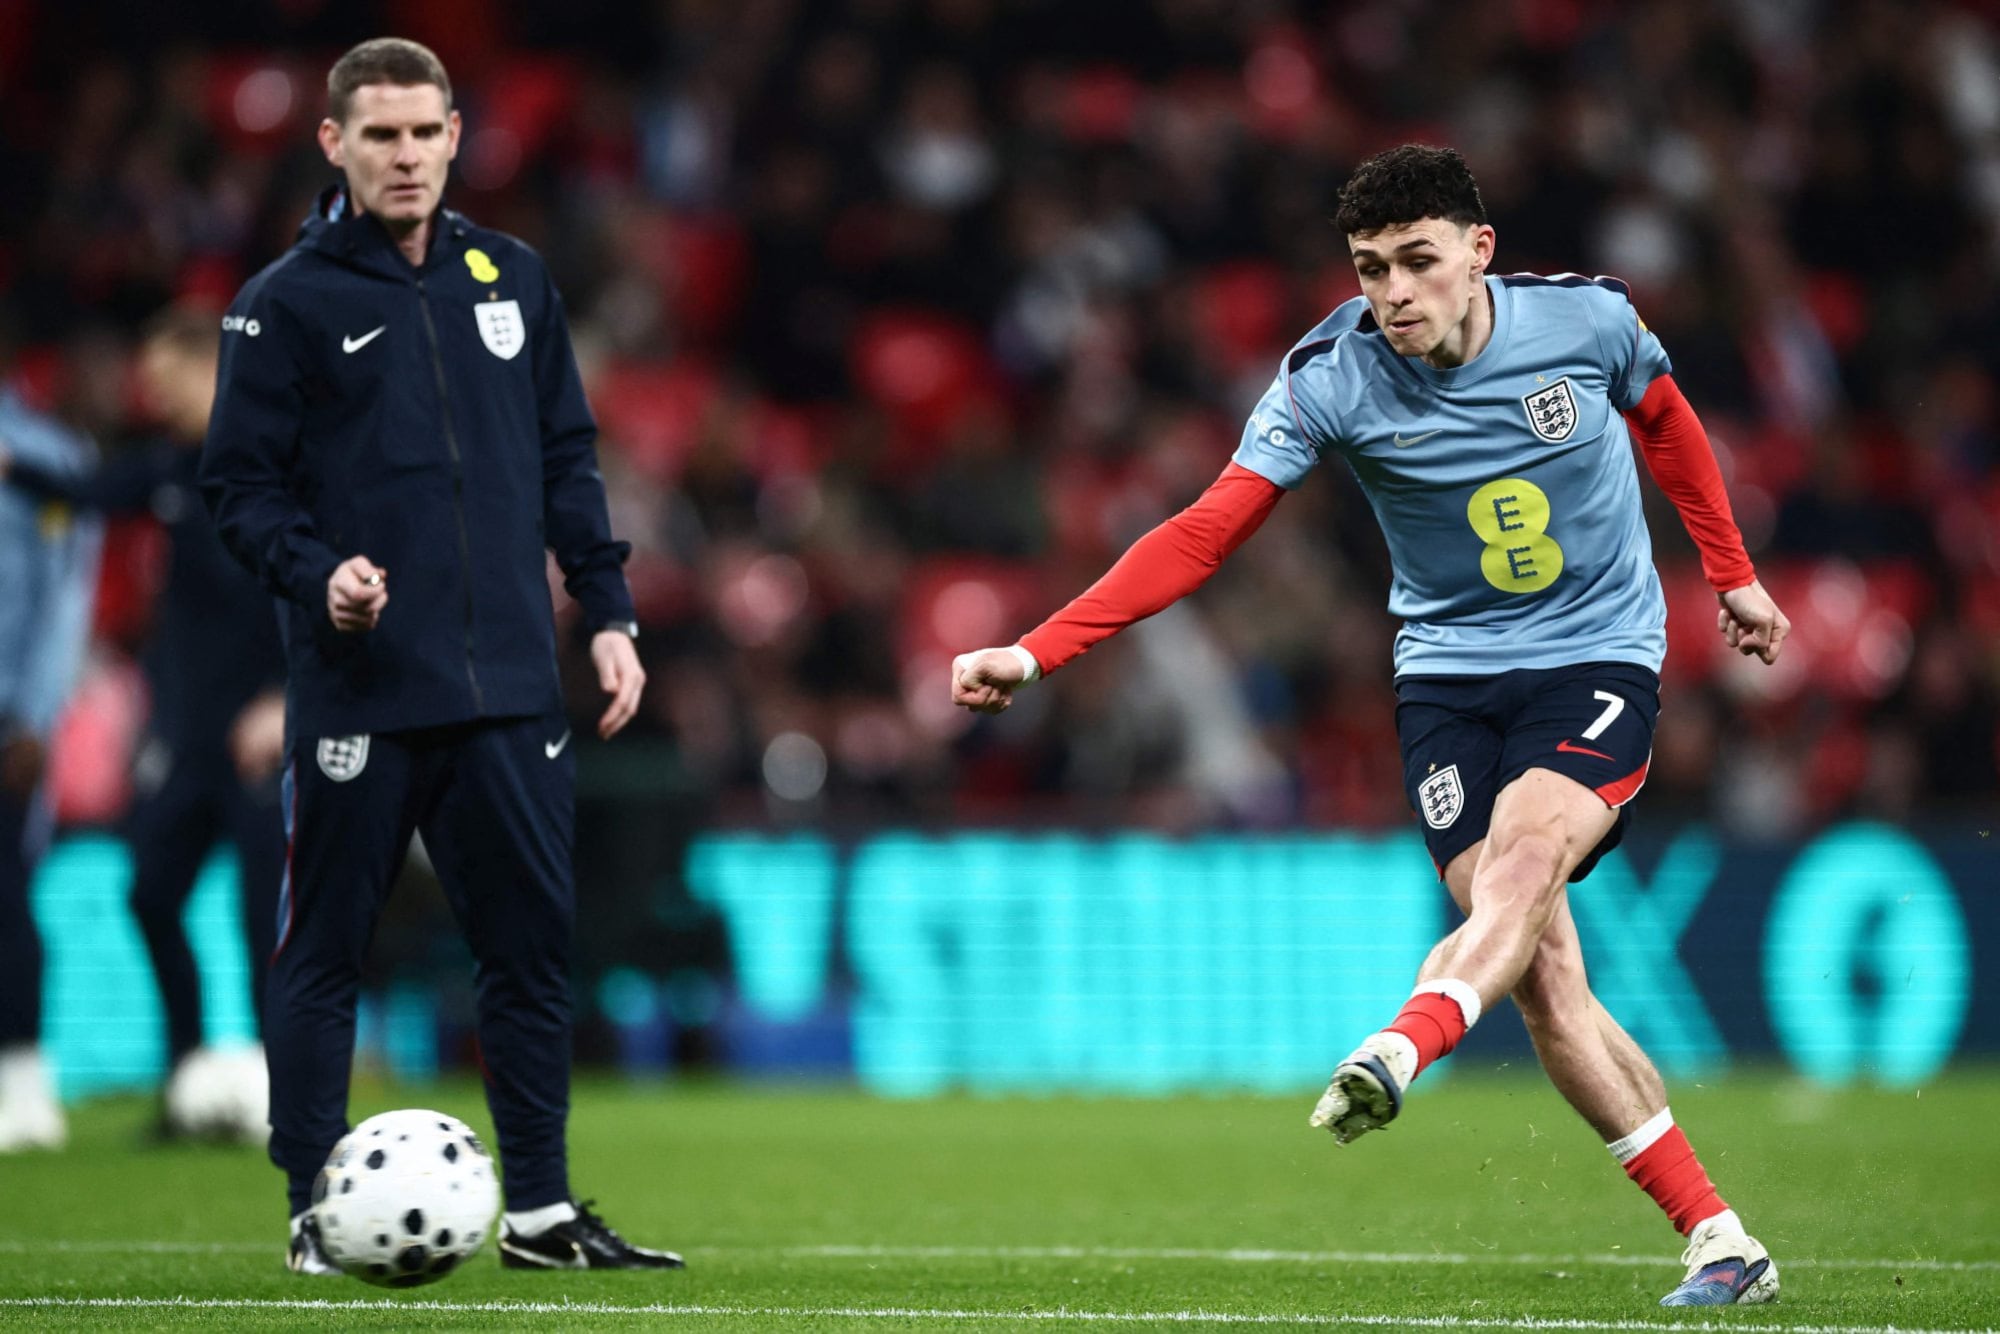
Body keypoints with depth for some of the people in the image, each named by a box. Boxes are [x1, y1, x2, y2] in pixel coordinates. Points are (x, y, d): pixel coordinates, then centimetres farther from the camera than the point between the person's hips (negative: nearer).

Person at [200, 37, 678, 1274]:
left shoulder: (514, 278, 12)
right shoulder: (287, 302, -1)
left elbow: (569, 456, 15)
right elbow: (241, 481, -2)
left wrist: (609, 612, 9)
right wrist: (316, 573, -19)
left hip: (509, 687, 4)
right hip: (356, 692, -4)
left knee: (534, 941, 4)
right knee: (327, 952, 1)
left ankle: (541, 1207, 11)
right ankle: (316, 1209, 9)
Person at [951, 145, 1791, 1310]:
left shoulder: (1586, 319, -10)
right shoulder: (1332, 379, -13)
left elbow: (1666, 420, 13)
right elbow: (1203, 535, -15)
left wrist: (1732, 575, 23)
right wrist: (1038, 652, -25)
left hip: (1600, 657, -1)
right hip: (1449, 675, 1)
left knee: (1522, 860, -31)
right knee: (1541, 976, -11)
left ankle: (1398, 1053, -55)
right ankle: (1719, 1241, -4)